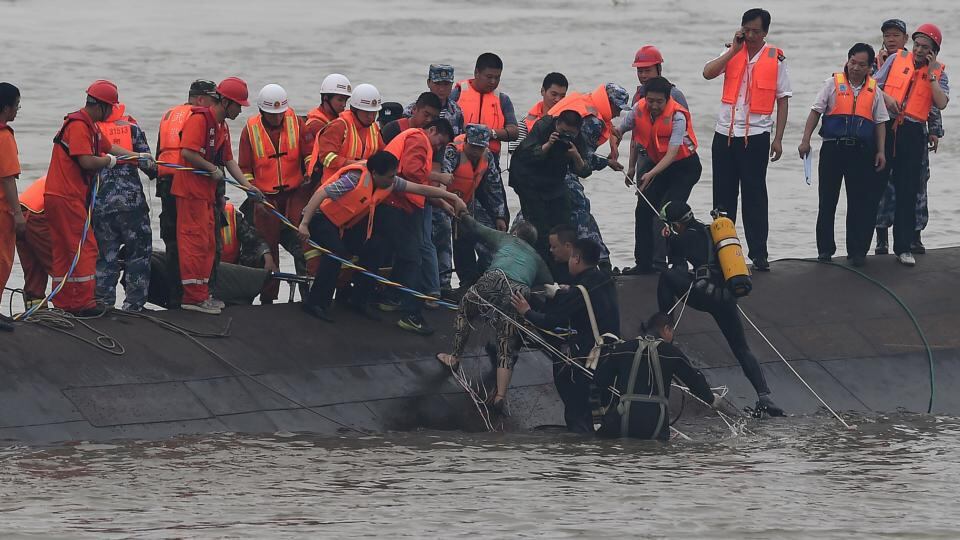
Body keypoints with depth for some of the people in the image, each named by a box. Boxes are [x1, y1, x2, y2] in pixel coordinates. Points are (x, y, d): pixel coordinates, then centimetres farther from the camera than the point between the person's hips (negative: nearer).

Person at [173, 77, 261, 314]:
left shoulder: (222, 126, 18)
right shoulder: (200, 119, -14)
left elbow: (229, 160, 20)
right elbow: (187, 152, -24)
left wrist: (247, 185, 10)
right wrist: (212, 169, -14)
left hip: (207, 192, 10)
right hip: (191, 190, -10)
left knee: (208, 244, 13)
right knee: (196, 241, -9)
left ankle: (202, 293, 20)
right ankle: (194, 296, -8)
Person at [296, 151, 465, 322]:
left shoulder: (390, 183, -8)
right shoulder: (356, 179, -31)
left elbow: (420, 189, -3)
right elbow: (321, 194, -34)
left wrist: (451, 197, -6)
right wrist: (304, 224, -40)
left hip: (344, 225, 8)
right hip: (321, 218, -8)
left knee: (373, 248, -4)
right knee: (336, 251, -31)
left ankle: (359, 300, 5)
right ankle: (315, 303, -24)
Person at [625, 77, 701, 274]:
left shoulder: (677, 116, -27)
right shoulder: (639, 109, -10)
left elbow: (672, 153, -32)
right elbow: (636, 138, 10)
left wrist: (651, 175, -42)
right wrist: (632, 167, 14)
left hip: (685, 166, -6)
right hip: (658, 165, 6)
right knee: (644, 210, 0)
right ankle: (644, 263, 8)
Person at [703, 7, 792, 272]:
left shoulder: (775, 59, -2)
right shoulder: (732, 53, 5)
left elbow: (783, 100, 1)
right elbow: (708, 72, -10)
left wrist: (778, 139, -4)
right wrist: (735, 49, -12)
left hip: (756, 136, -3)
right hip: (725, 133, 3)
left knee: (754, 196, -1)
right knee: (723, 196, 8)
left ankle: (759, 253, 3)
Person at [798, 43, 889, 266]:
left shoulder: (874, 90, 10)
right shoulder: (833, 83, 4)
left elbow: (880, 122, 14)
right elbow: (815, 112, 3)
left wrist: (880, 151, 5)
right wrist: (805, 141, -5)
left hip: (861, 151, 1)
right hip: (833, 148, -1)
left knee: (861, 202, 0)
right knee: (827, 200, 3)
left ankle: (857, 251, 5)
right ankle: (825, 249, 11)